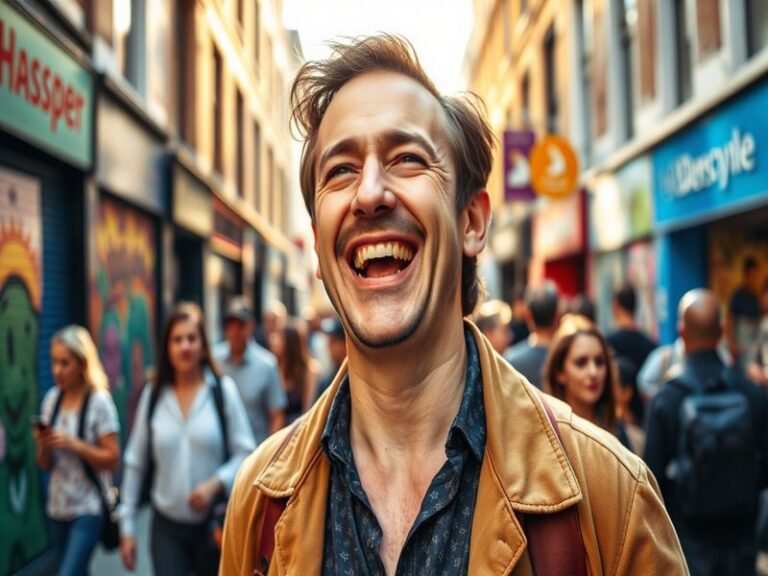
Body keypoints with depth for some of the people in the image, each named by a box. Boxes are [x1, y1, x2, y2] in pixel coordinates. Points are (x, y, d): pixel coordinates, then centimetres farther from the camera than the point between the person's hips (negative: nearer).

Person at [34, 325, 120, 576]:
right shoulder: (52, 399, 3)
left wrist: (73, 444, -22)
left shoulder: (99, 402, -13)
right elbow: (45, 464, 9)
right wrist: (43, 444, -12)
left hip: (88, 509, -6)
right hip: (58, 507, 6)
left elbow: (112, 460, -12)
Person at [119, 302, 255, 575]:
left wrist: (215, 483, -19)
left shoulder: (223, 390, -4)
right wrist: (127, 525, 5)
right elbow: (135, 463, 6)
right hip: (167, 525, 1)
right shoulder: (153, 395, 2)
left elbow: (245, 452, -3)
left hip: (214, 524, -1)